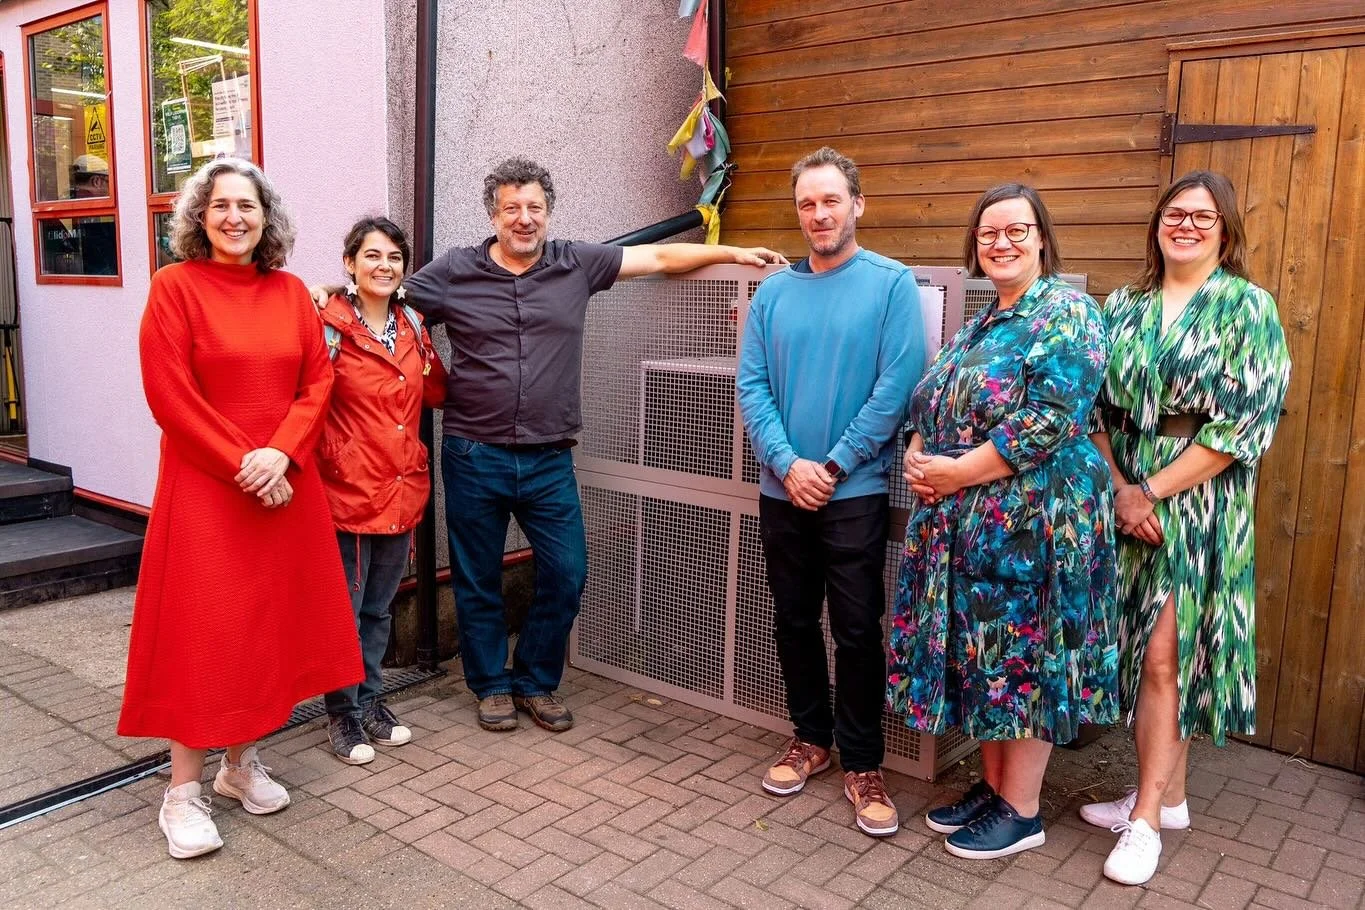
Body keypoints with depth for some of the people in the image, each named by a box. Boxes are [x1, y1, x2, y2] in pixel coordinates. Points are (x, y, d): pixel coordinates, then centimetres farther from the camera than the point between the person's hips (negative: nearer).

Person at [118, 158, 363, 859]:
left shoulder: (291, 292, 7)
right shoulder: (175, 286, -5)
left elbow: (318, 380, 2)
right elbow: (169, 395, -11)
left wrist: (279, 453, -13)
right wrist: (242, 466, -14)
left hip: (285, 483, 5)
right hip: (204, 486, -4)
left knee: (271, 620, 10)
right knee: (200, 627, -1)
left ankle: (243, 762, 27)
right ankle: (183, 791, 12)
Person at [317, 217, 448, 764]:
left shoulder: (411, 325, 8)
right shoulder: (330, 325, -11)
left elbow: (435, 394, 12)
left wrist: (425, 344, 2)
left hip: (403, 489, 6)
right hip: (349, 490, -6)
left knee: (379, 607, 18)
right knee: (344, 609, 7)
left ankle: (370, 699, 33)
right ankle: (342, 713, 22)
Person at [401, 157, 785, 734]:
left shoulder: (577, 264, 3)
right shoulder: (453, 272, -1)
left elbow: (662, 257, 6)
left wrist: (735, 253, 6)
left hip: (549, 459, 1)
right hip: (474, 458, -1)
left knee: (567, 574, 4)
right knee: (477, 581, 10)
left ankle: (536, 681, 26)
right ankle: (492, 685, 31)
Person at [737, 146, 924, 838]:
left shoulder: (892, 283, -4)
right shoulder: (774, 291, 7)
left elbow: (896, 387, -11)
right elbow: (751, 386, 2)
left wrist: (833, 466, -12)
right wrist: (788, 464, -11)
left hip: (855, 491, -4)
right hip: (782, 489, 4)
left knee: (857, 631, 1)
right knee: (793, 621, 13)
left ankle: (862, 764, 16)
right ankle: (811, 737, 32)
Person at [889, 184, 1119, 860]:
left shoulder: (1067, 312, -9)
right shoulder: (981, 324, 16)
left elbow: (1051, 419, -20)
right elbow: (931, 405, 18)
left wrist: (960, 472, -19)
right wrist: (918, 456, -3)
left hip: (1032, 518, -8)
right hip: (964, 522, 8)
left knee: (1023, 654, 2)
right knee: (978, 649, 14)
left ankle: (1021, 813, 17)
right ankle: (994, 784, 30)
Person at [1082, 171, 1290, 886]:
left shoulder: (1247, 308, -3)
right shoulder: (1123, 308, 9)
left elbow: (1245, 422, -11)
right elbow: (1094, 405, 6)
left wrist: (1154, 491, -14)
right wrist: (1118, 487, -9)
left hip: (1198, 506, -4)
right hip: (1124, 499, 4)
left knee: (1164, 658, -3)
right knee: (1146, 654, 10)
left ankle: (1147, 815, 9)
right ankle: (1167, 796, 25)